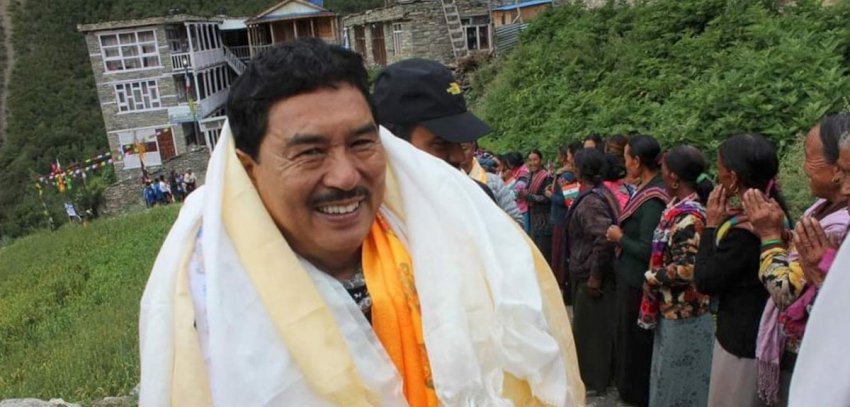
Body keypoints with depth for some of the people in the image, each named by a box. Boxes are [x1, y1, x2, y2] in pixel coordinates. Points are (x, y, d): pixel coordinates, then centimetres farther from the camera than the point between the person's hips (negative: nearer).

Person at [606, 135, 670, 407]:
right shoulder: (647, 191, 4)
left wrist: (619, 238, -15)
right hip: (632, 277, 9)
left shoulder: (652, 200, -25)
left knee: (636, 339, 8)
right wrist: (622, 234, -1)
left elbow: (648, 250, -27)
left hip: (639, 282, -9)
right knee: (630, 335, 22)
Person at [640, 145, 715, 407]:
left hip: (682, 315, -9)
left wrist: (652, 279, -15)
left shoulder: (687, 217, -24)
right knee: (672, 377, 22)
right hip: (676, 310, 9)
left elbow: (687, 268, -28)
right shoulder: (682, 209, 6)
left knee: (679, 383, 7)